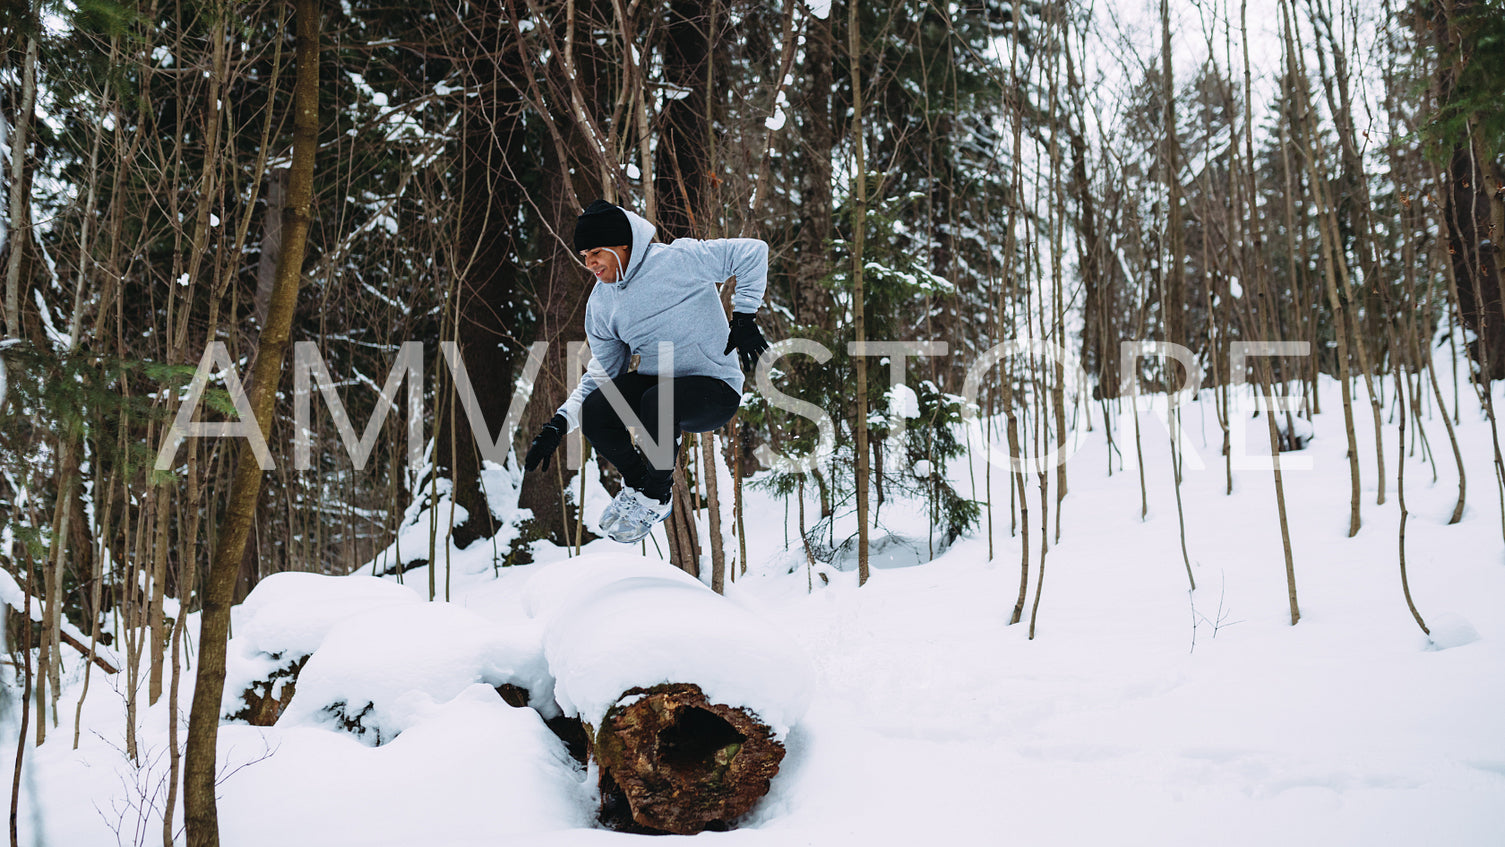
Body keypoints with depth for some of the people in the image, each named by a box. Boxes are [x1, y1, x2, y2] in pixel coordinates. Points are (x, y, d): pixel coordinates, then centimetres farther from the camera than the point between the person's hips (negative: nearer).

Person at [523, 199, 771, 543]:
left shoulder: (677, 260, -15)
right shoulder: (601, 303, 4)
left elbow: (752, 251, -12)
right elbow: (602, 373, 8)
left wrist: (744, 319, -14)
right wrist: (559, 423, -4)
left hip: (715, 389, -5)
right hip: (653, 383, 5)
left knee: (658, 402, -37)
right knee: (594, 413, -23)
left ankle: (657, 498, -8)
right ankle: (636, 482, 9)